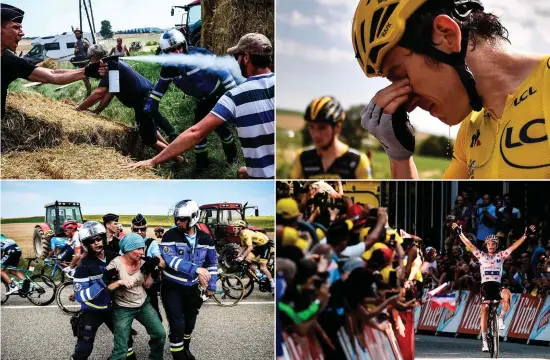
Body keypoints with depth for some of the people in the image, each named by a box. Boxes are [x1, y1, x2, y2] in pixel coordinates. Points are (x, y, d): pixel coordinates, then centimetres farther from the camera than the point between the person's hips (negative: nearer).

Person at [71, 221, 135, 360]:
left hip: (112, 307, 5)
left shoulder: (114, 257, -7)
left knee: (126, 338, 19)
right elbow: (80, 296, -25)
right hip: (92, 311, -5)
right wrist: (102, 281, -35)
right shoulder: (84, 266, -21)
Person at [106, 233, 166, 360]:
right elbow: (104, 287, -20)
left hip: (144, 305, 5)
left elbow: (147, 285, 3)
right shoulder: (116, 264, -19)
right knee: (120, 349, -6)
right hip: (123, 309, -5)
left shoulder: (142, 262, -5)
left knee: (160, 334, 4)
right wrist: (120, 282, -33)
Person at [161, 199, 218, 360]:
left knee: (190, 322, 18)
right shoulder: (170, 236, -18)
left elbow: (212, 262, 8)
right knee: (177, 324, -12)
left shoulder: (205, 239, -5)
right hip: (172, 287, -4)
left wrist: (211, 286, 4)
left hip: (192, 287, 4)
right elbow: (170, 260, -30)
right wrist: (195, 269, -38)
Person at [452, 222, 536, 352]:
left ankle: (501, 319, -15)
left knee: (507, 294, -35)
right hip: (485, 285, 0)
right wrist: (460, 233, -3)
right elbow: (469, 245, 4)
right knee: (484, 311, -10)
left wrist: (526, 234, -1)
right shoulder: (481, 256, 9)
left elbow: (514, 246, 5)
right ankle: (484, 341, -6)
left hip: (497, 285, 0)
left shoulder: (501, 256, 10)